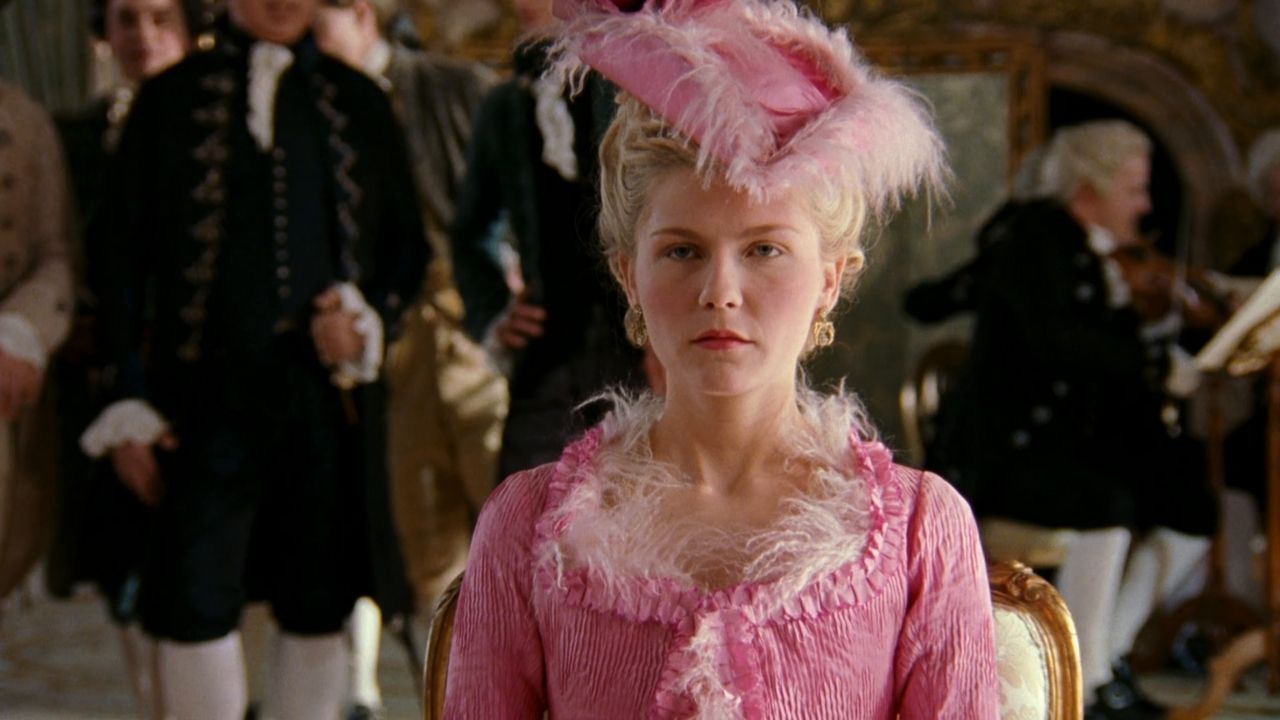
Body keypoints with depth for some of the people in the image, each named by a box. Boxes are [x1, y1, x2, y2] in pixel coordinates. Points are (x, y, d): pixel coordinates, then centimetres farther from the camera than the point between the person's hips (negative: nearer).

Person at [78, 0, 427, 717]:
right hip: (209, 392, -2)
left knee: (320, 607, 5)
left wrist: (367, 321, -6)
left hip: (330, 392, 2)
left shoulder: (359, 103, 10)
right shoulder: (171, 99, 5)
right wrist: (130, 400, -2)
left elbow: (408, 245, 15)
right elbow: (121, 253, 4)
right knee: (195, 603, -10)